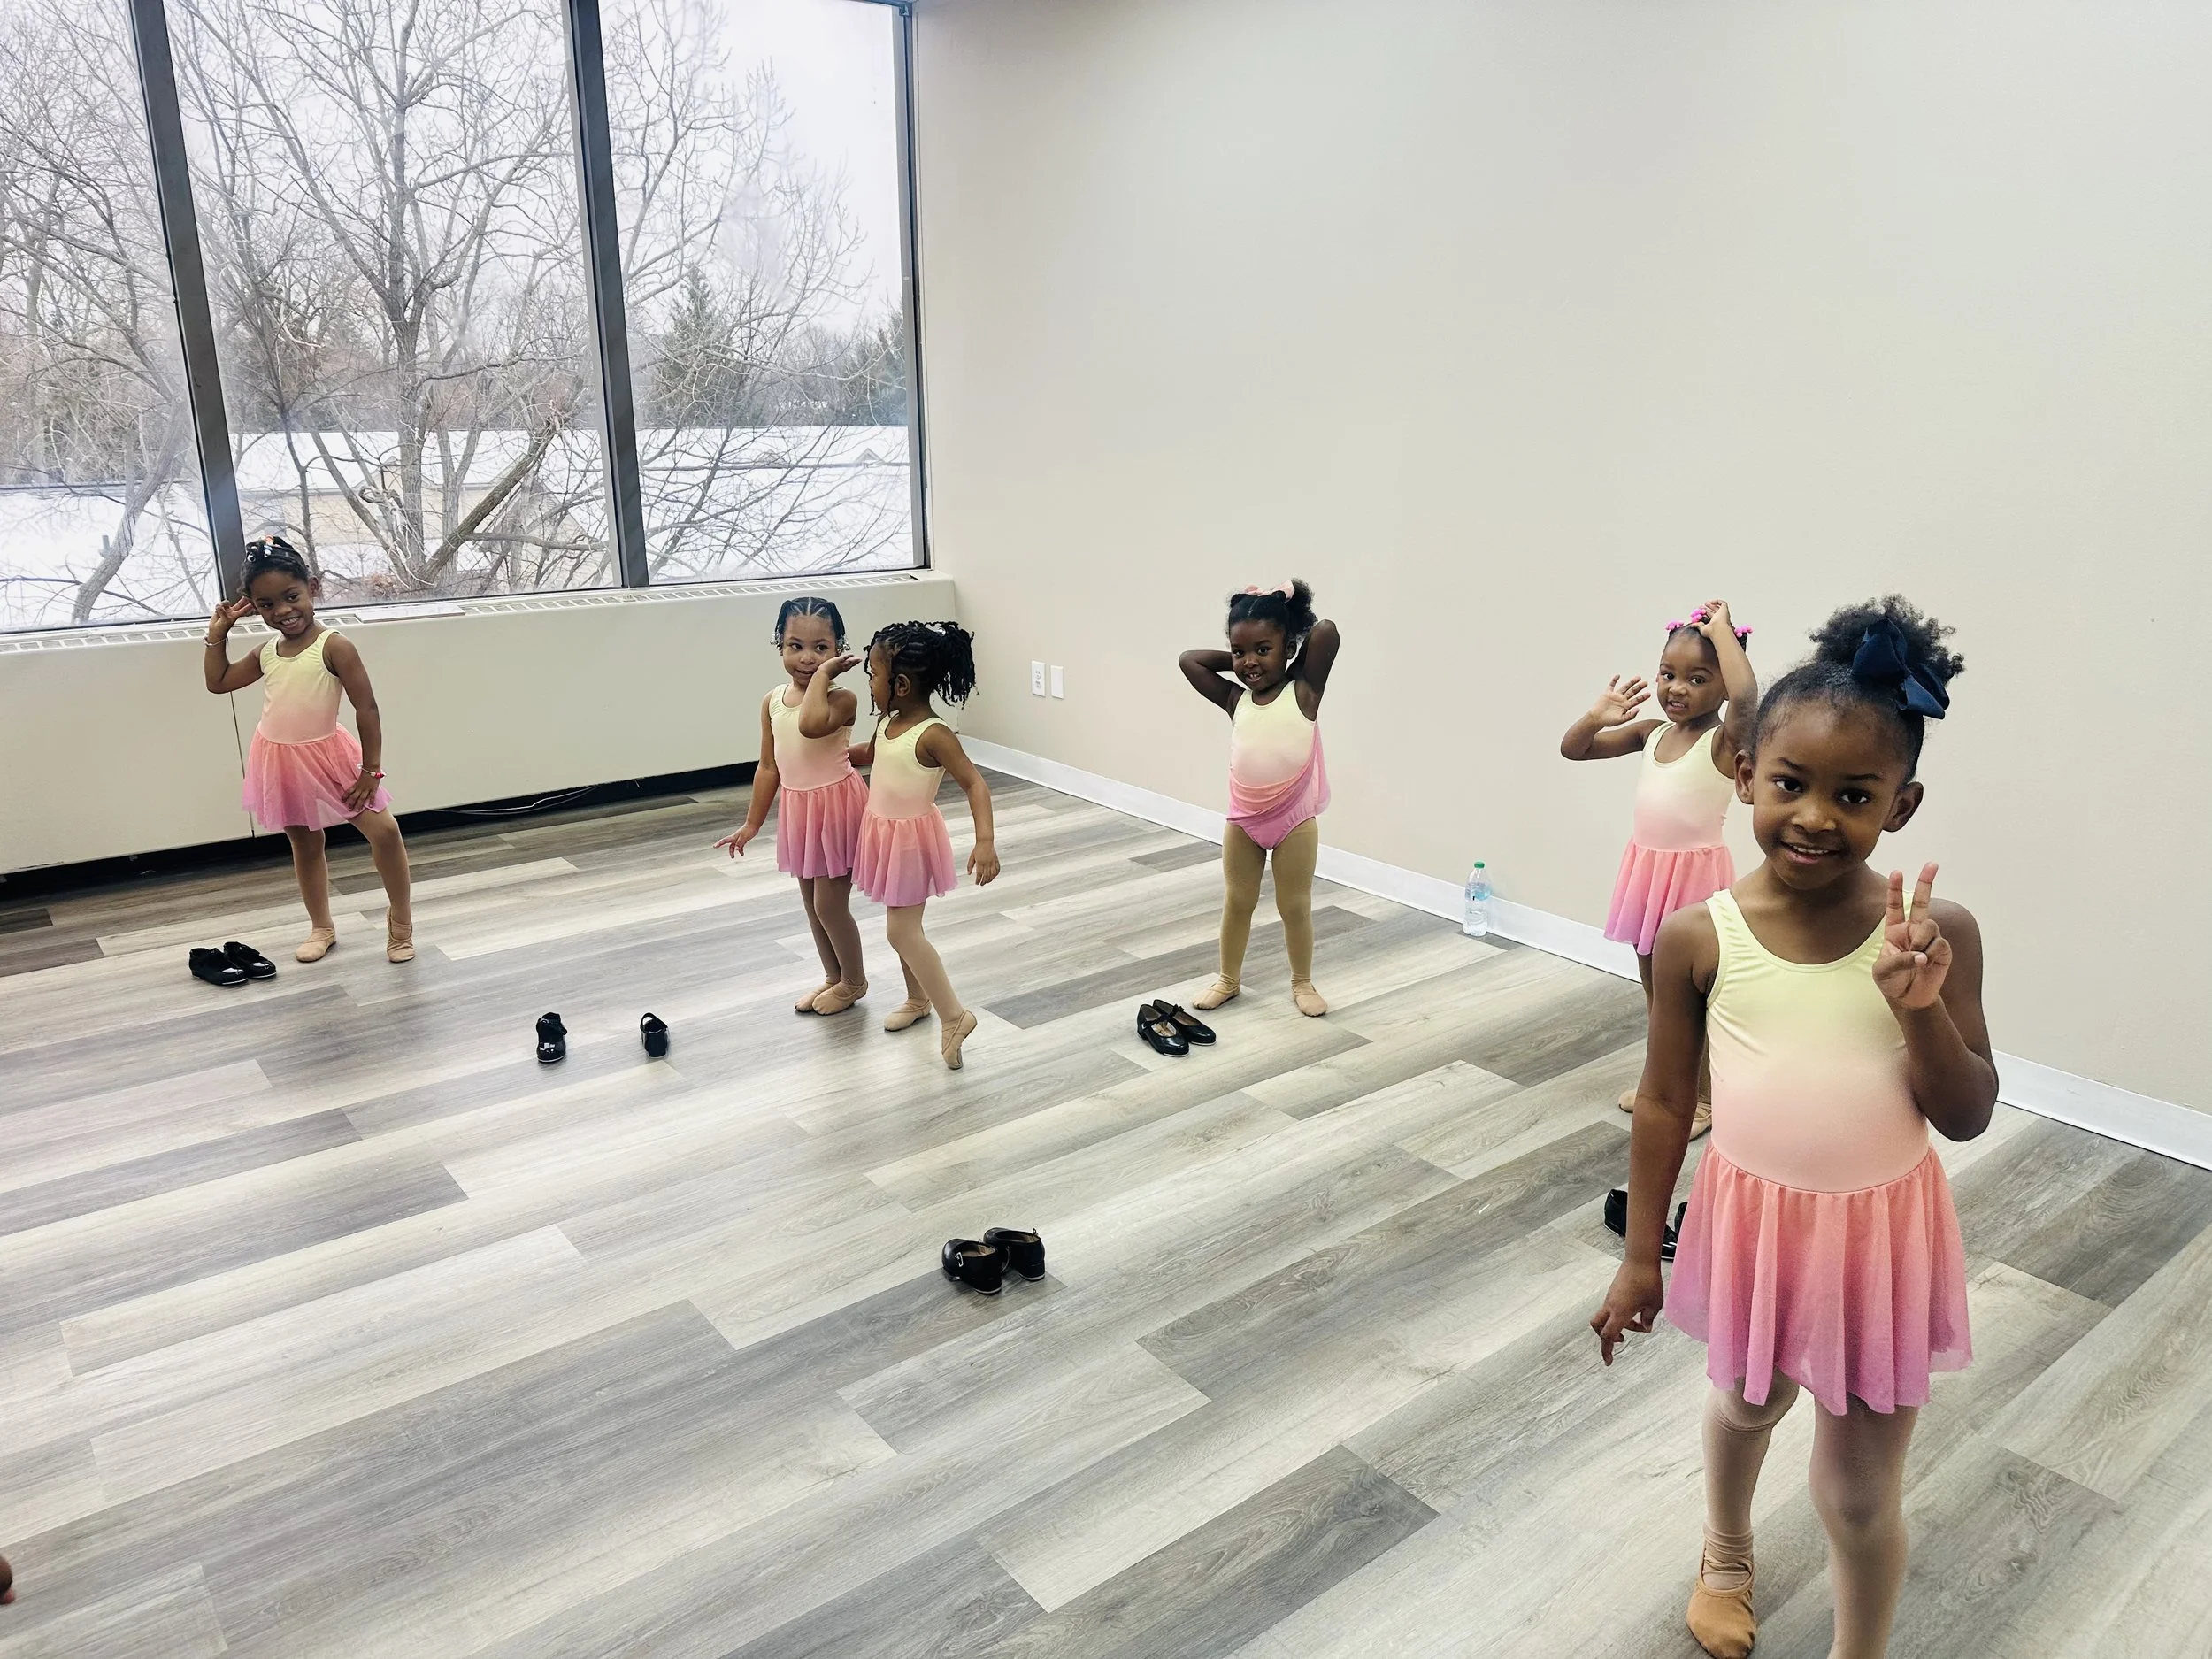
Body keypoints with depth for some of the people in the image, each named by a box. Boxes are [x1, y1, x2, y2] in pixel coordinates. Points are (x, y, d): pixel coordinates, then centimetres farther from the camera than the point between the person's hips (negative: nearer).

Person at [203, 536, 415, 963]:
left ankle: (400, 918, 5)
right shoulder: (267, 654, 3)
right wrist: (218, 633, 11)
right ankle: (321, 927, 32)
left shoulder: (334, 647, -16)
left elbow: (367, 708, -17)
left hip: (326, 756, -6)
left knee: (384, 829, -14)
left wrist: (371, 768, -18)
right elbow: (218, 683, 20)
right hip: (280, 764, 6)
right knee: (304, 845, 17)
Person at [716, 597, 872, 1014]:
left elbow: (812, 725, -42)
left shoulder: (841, 700, -17)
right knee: (812, 903, 17)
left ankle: (854, 981, 23)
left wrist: (821, 677, -29)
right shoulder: (772, 701, 1)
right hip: (798, 811, 7)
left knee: (830, 905, 1)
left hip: (837, 807, -7)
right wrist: (752, 823, 13)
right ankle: (833, 976, 35)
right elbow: (769, 766, 9)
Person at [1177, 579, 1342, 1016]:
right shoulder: (1236, 701, -1)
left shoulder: (1303, 691, -11)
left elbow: (1327, 632, -21)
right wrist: (1236, 660, 0)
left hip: (1295, 820, -3)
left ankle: (1303, 982, 28)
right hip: (1243, 820, 3)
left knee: (1295, 905, 10)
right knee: (1236, 901, 16)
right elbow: (1189, 659, 2)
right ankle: (1228, 978, 33)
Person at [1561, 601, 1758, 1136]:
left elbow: (1747, 696, -40)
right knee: (1654, 986, 19)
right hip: (1647, 869, 7)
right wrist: (1597, 717, -11)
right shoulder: (1651, 733, 2)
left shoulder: (1726, 741, -16)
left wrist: (1721, 630, -28)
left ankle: (1704, 1095, 21)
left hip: (1696, 874, -6)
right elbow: (1572, 749, 9)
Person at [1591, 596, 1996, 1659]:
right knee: (1744, 1405, 29)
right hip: (1750, 1223, 2)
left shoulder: (1938, 934, -16)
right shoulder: (1699, 937, -16)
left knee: (1859, 1491, 11)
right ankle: (1726, 1553, 60)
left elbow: (1968, 1118, -10)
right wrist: (1640, 1256, 0)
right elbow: (1663, 1102, -6)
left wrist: (1920, 1007, -28)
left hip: (1882, 1239, -1)